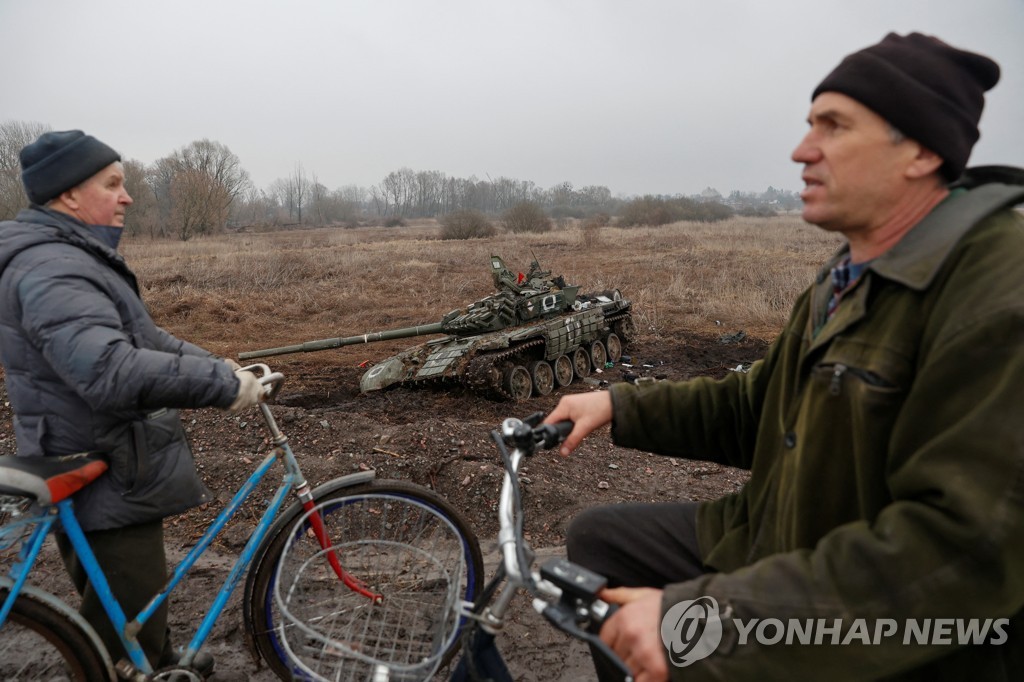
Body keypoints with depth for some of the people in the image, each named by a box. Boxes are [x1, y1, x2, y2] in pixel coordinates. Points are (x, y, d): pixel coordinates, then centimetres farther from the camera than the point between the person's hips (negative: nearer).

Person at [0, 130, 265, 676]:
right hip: (108, 486, -11)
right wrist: (222, 384, -33)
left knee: (138, 594, 29)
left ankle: (161, 662, 50)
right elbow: (112, 372, -38)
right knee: (127, 614, 3)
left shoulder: (74, 257, 12)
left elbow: (140, 339, 17)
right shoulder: (50, 270, -24)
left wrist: (213, 365, 6)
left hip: (113, 464, 11)